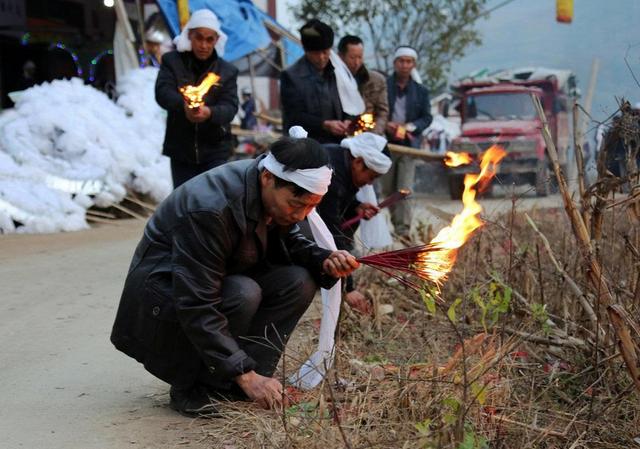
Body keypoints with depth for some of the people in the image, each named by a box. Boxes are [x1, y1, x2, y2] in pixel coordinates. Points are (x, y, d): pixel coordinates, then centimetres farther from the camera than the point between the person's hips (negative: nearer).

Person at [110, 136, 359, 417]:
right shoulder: (210, 207, -35)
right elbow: (196, 306, -35)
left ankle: (226, 384, -10)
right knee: (243, 294, -34)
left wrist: (325, 261, -17)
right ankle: (189, 387, -13)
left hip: (222, 281, 8)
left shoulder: (281, 195, -12)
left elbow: (288, 243, 6)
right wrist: (245, 375, -37)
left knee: (299, 281, -14)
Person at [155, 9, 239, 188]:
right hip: (180, 149, 0)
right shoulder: (171, 61, 2)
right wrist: (183, 105, -36)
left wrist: (210, 112, -33)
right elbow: (162, 92, -13)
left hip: (215, 151, 0)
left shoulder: (228, 71, 4)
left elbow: (230, 106, -8)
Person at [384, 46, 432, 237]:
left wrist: (410, 127, -11)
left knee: (405, 189, -10)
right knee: (389, 189, 8)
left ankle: (403, 230, -11)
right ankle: (396, 225, 20)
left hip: (409, 144, -1)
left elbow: (427, 118, 7)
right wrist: (387, 125, -12)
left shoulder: (420, 91, 6)